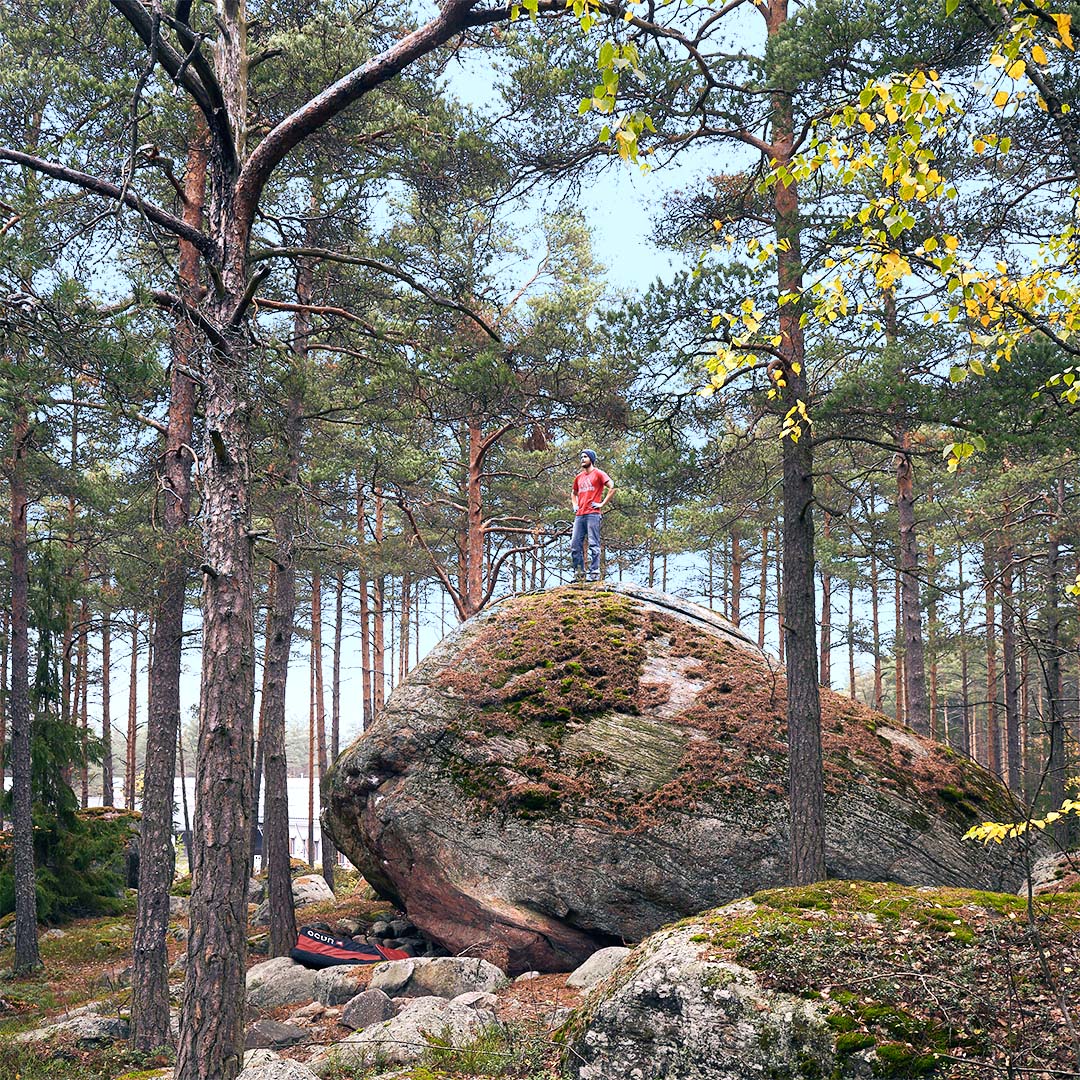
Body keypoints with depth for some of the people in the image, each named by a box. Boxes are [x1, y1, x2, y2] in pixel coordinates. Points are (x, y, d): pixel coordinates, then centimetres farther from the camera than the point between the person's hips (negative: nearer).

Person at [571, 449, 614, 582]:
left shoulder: (598, 473, 1)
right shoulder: (579, 477, 20)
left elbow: (612, 487, -10)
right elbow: (573, 493, 36)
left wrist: (602, 503, -11)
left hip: (593, 514, -7)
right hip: (579, 515, 7)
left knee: (593, 544, -8)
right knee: (575, 544, 3)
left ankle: (594, 573, -9)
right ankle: (579, 573, 7)